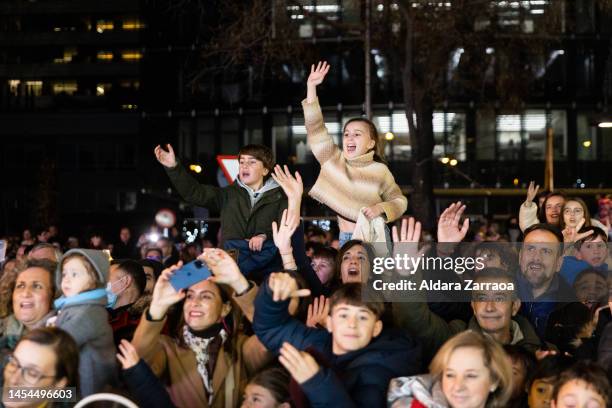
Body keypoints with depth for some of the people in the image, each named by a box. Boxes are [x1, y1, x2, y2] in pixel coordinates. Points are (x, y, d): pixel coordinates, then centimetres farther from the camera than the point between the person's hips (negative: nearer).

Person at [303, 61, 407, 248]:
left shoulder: (380, 171, -1)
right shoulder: (333, 160, 3)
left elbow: (399, 201, 9)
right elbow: (316, 129, -4)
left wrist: (380, 208, -13)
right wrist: (311, 87, -10)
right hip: (346, 238, 2)